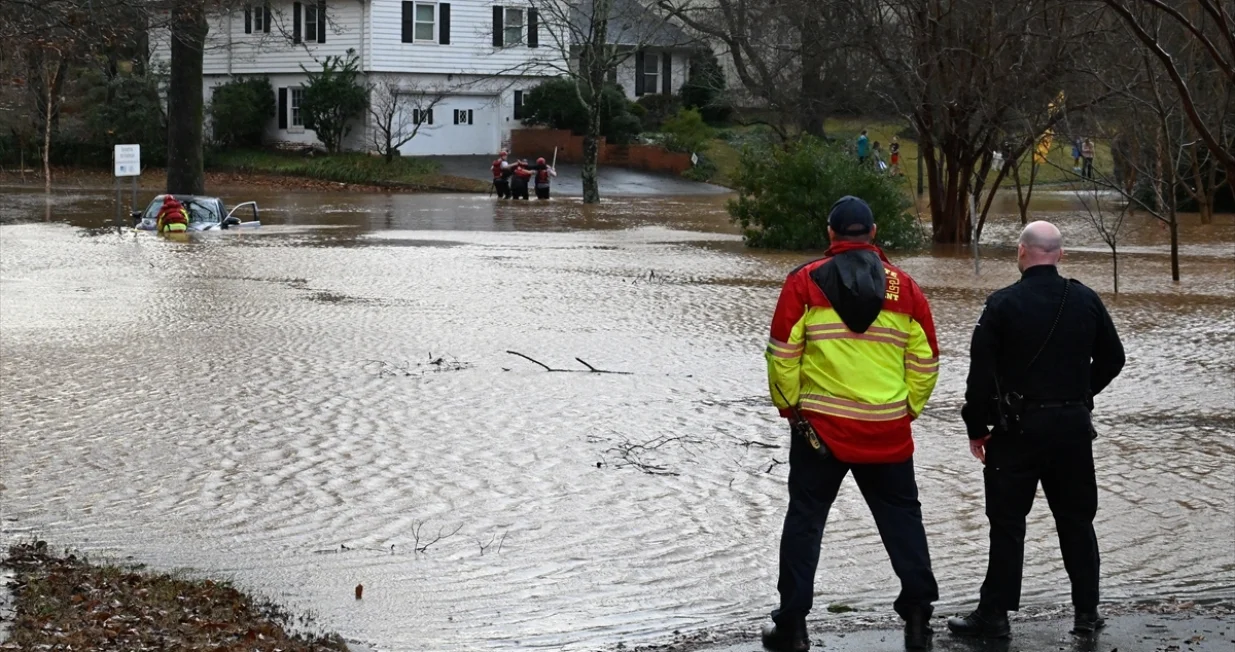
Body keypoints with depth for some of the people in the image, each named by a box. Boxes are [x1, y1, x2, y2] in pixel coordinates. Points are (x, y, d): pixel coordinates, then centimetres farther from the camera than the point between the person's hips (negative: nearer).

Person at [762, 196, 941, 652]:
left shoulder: (804, 282, -5)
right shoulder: (904, 288, 3)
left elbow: (782, 353, -6)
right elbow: (926, 362, 5)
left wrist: (787, 405, 7)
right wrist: (908, 409, 16)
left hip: (820, 426, -1)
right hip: (888, 433, 1)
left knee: (805, 519, 9)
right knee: (902, 518, 14)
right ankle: (918, 613, 10)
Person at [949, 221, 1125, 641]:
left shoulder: (1003, 305, -11)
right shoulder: (1086, 301, 2)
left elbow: (982, 371, -11)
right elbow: (1112, 358, 10)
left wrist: (977, 428, -1)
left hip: (1019, 428, -4)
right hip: (1074, 425, 4)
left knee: (1007, 523, 2)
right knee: (1076, 520, 13)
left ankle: (995, 614, 4)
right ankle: (1087, 610, 16)